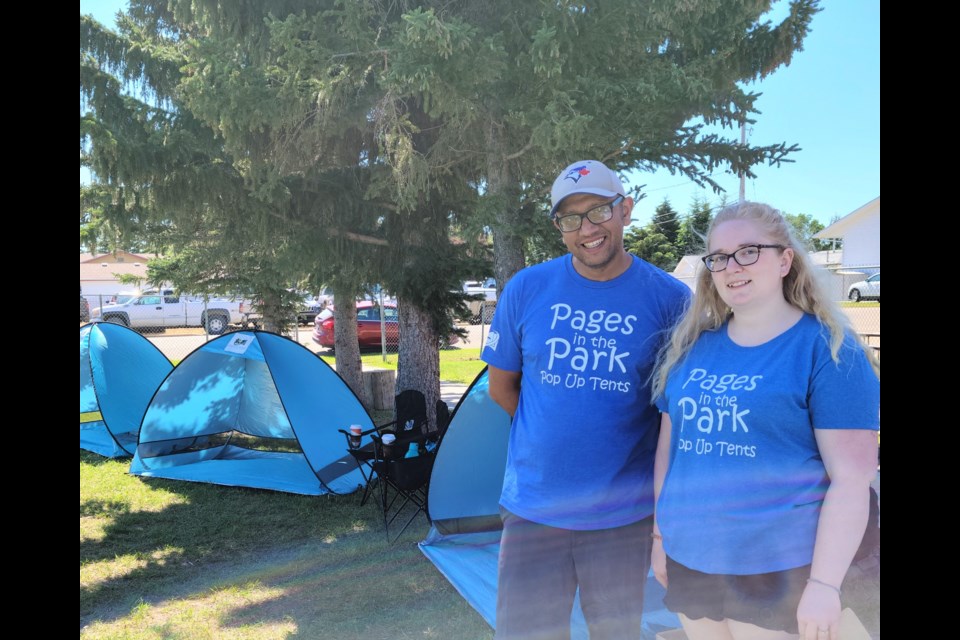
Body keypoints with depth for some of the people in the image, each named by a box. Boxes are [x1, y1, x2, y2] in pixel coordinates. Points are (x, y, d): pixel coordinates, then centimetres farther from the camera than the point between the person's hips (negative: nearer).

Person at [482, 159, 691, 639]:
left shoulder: (669, 298, -8)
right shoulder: (526, 289, -4)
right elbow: (501, 386, 8)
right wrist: (551, 437, 6)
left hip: (623, 514, -1)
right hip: (533, 506, 1)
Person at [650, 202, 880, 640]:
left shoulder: (828, 349, -10)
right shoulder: (691, 344, 4)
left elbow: (850, 478, -12)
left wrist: (824, 584, -15)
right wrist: (661, 534, 12)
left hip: (775, 569, -4)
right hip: (689, 559, 5)